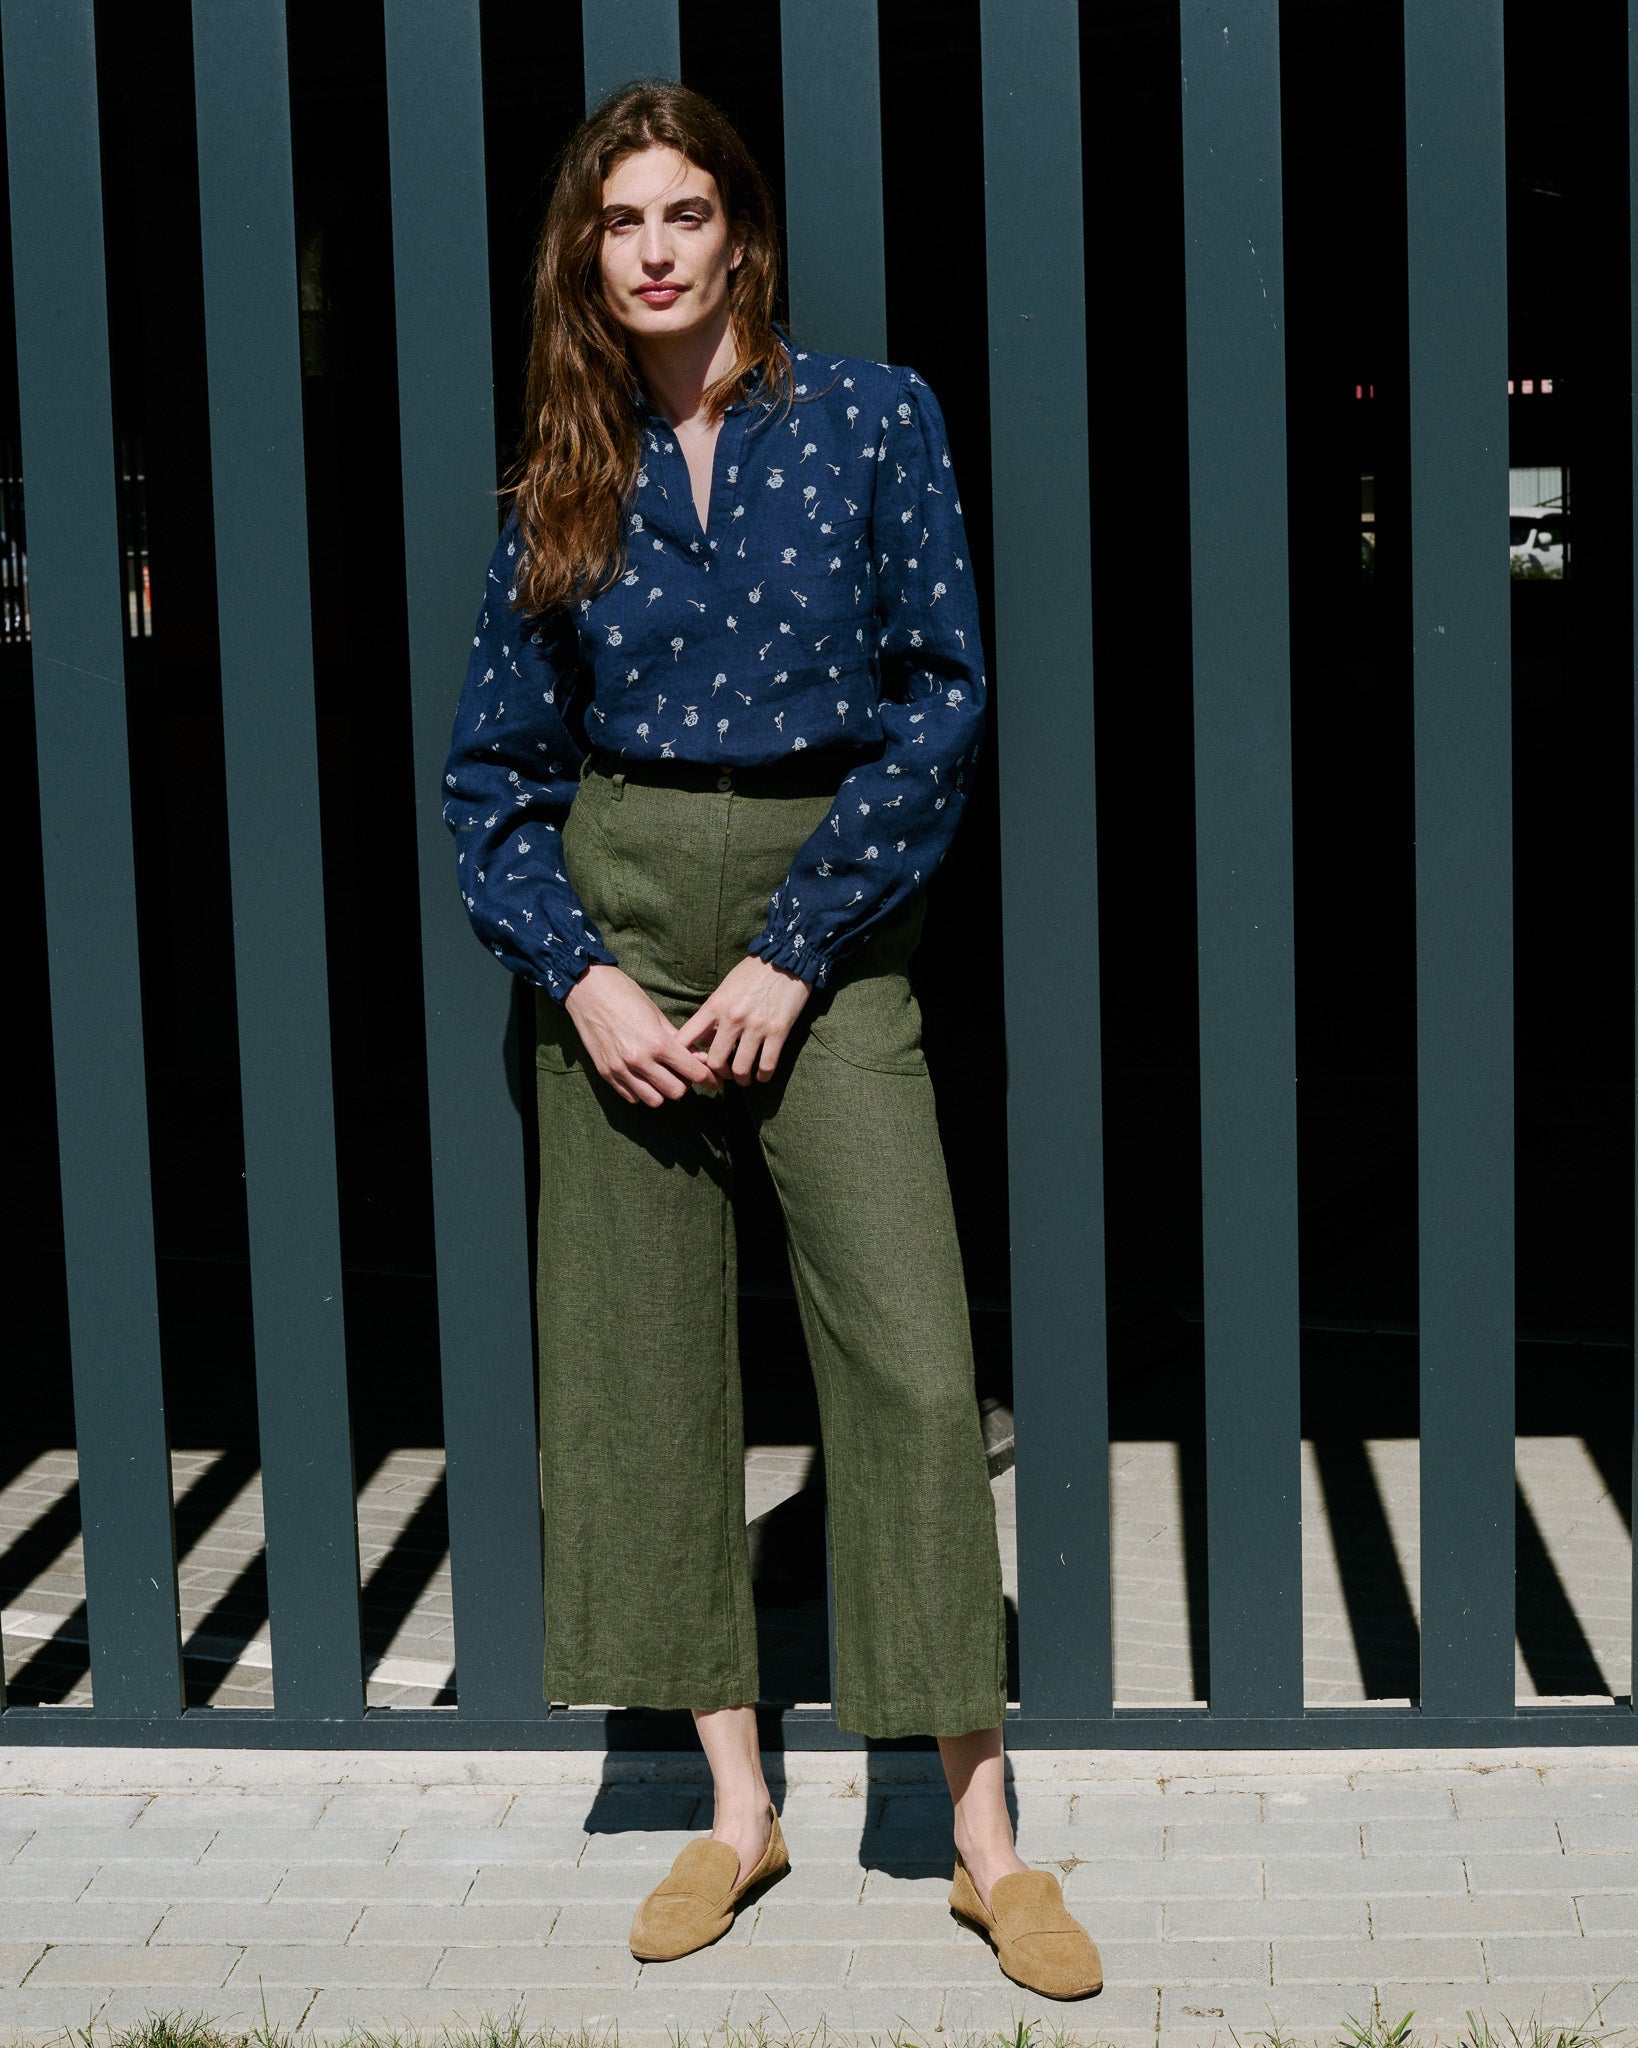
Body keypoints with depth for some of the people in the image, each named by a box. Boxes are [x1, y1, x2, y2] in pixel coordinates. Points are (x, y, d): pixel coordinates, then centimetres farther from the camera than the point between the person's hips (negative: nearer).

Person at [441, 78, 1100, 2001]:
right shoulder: (565, 486, 8)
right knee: (641, 1356, 4)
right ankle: (736, 1808, 17)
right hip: (620, 919, 3)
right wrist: (578, 972, -6)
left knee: (914, 1365, -9)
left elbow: (941, 697, -5)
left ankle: (983, 1840, 1)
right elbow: (492, 765, 10)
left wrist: (791, 952, -12)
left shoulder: (871, 416, 0)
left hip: (825, 922, -3)